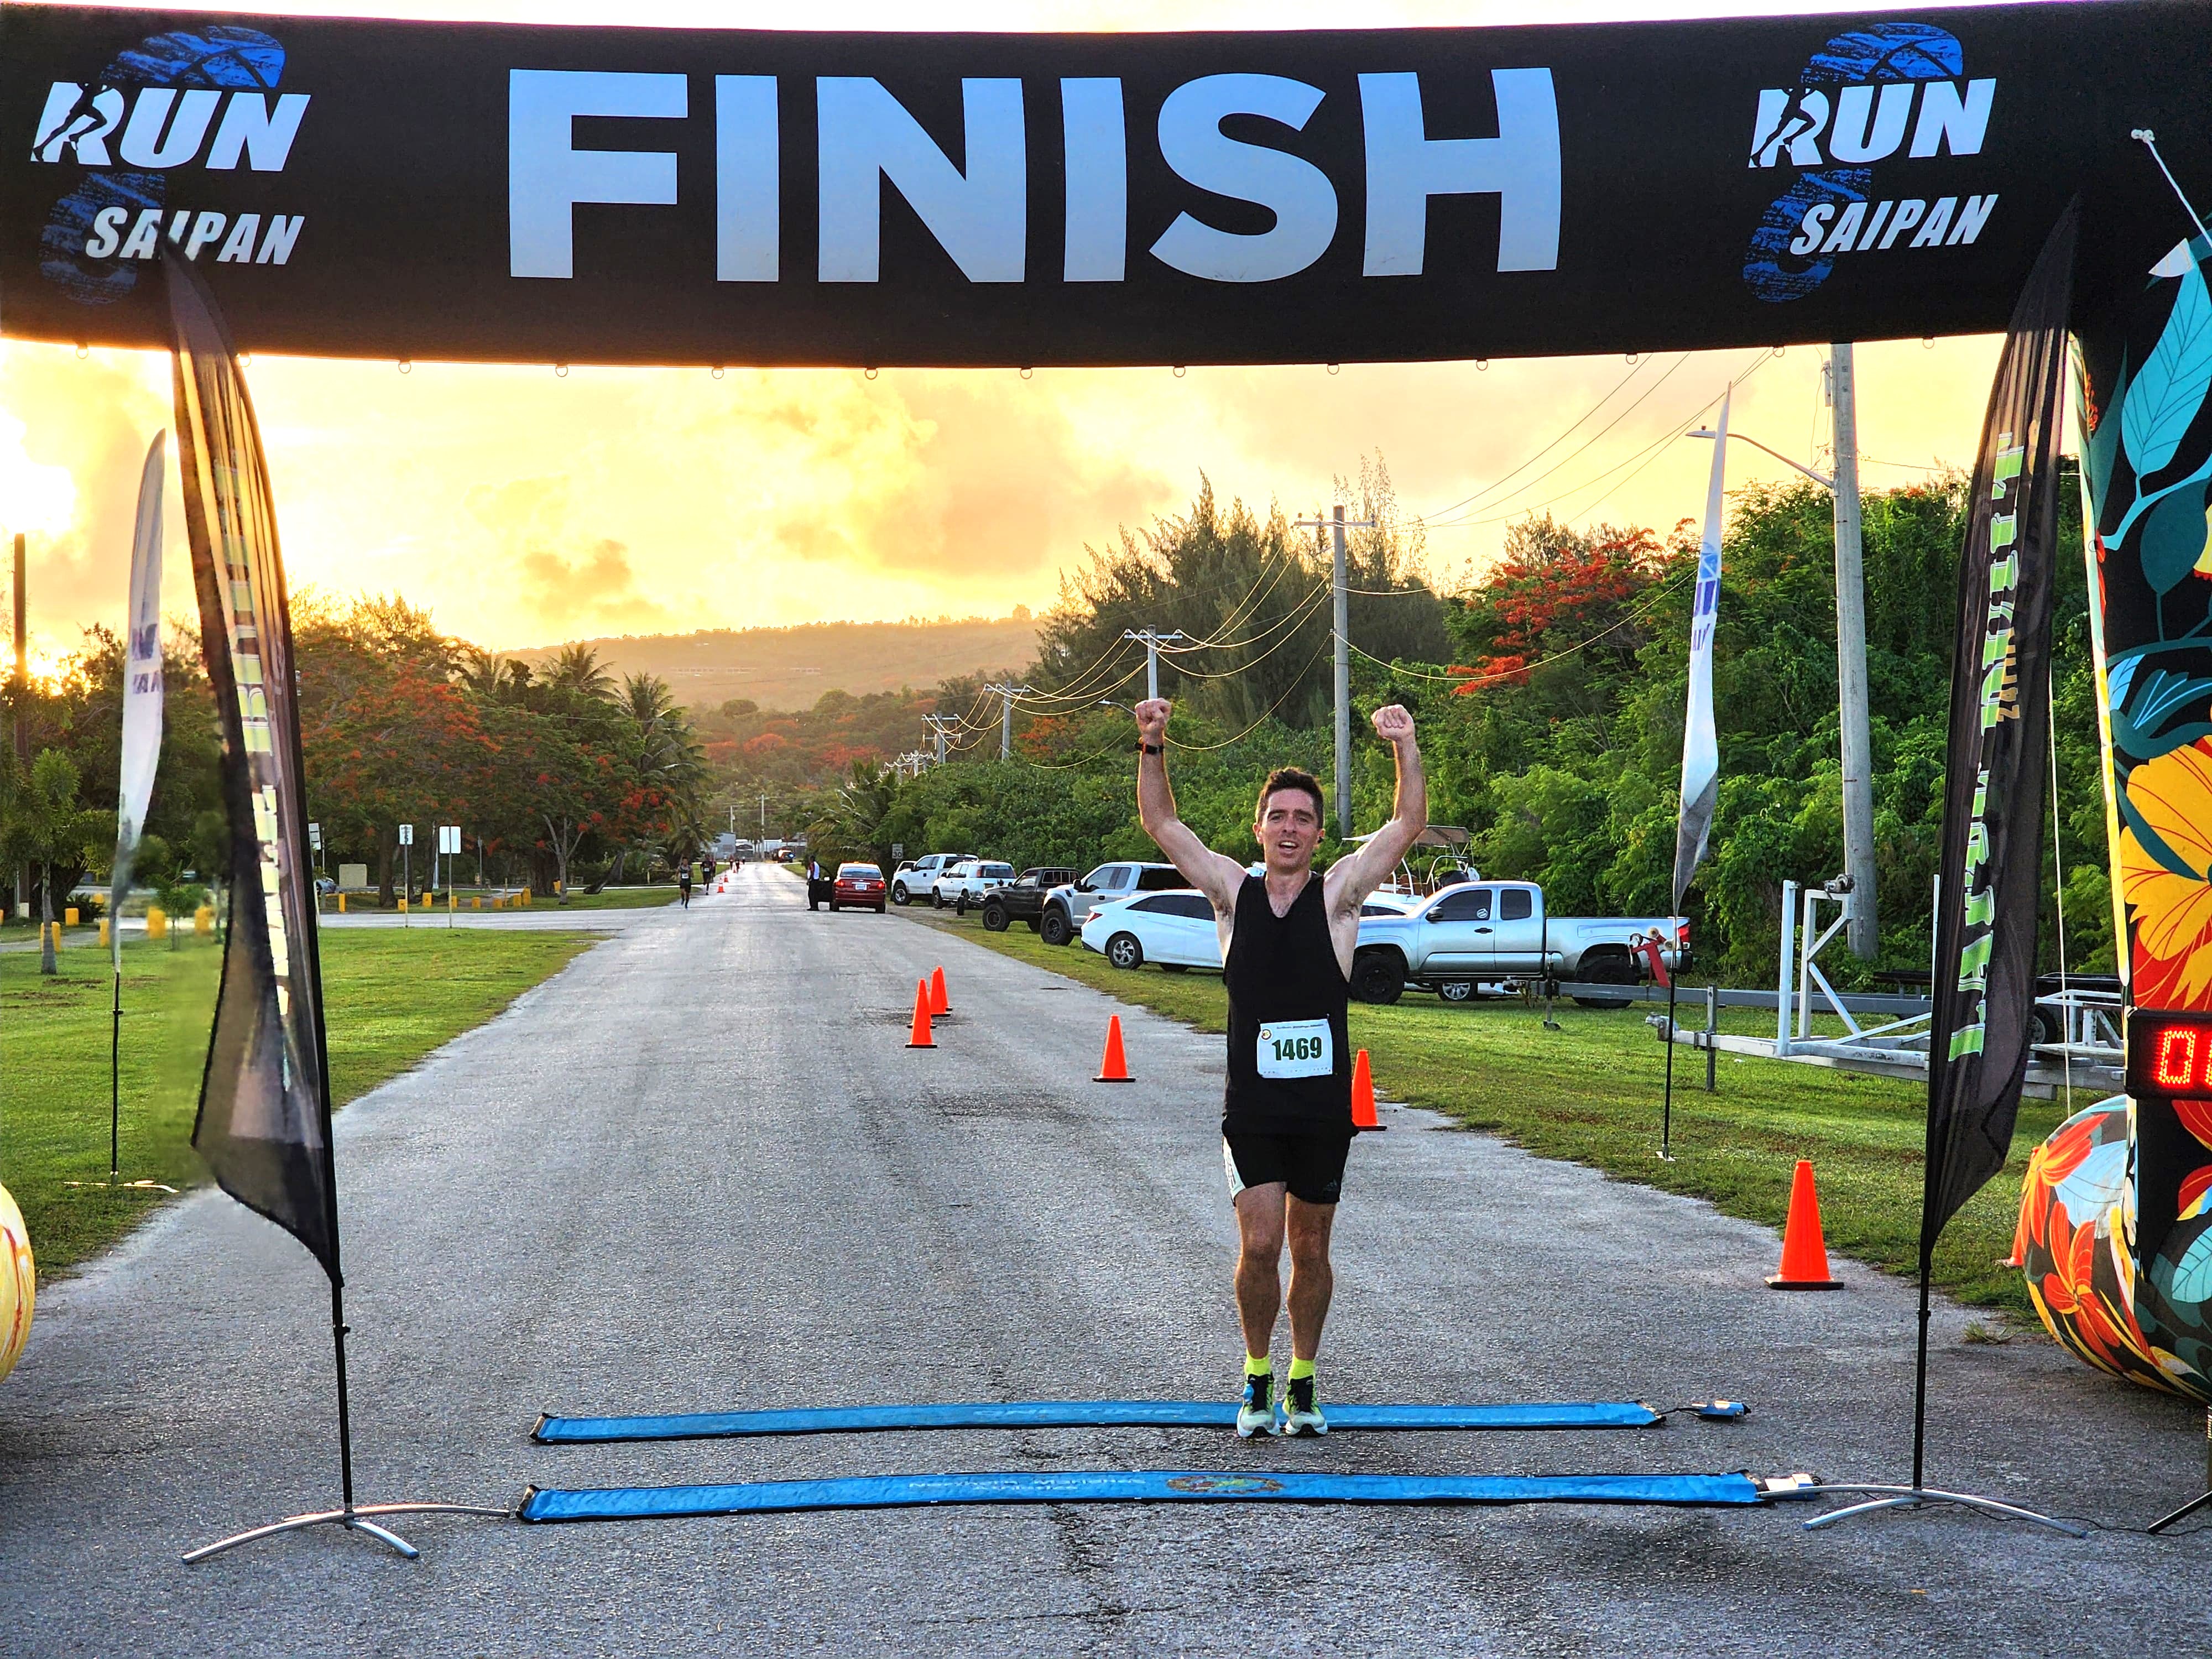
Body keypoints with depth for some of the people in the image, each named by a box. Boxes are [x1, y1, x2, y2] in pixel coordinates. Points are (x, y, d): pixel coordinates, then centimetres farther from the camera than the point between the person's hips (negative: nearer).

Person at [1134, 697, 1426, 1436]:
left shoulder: (1338, 893, 1)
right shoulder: (1233, 892, 4)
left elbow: (1408, 824, -6)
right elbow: (1161, 823, 2)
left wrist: (1405, 749, -20)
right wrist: (1151, 748, -11)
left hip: (1323, 1105, 0)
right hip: (1251, 1105, 0)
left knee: (1310, 1250, 9)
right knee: (1259, 1245, -9)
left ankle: (1302, 1381, 25)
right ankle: (1257, 1374, 12)